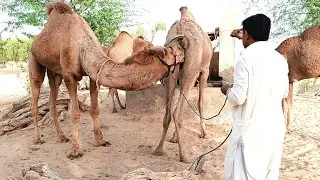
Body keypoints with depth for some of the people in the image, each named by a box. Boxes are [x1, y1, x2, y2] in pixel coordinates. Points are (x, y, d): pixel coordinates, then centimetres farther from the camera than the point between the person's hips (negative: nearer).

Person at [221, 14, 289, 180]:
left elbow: (238, 98, -17)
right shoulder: (281, 59, 4)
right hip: (275, 128, 6)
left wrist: (227, 90, 3)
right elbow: (284, 93, 14)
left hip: (251, 129, -6)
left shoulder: (246, 58, -15)